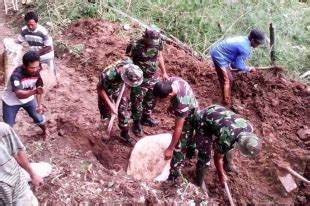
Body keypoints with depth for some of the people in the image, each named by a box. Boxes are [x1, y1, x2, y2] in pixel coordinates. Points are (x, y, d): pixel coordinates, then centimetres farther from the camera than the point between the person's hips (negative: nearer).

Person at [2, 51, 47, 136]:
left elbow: (39, 89, -6)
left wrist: (39, 104, -13)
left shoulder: (36, 72, -21)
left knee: (39, 118, 12)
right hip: (11, 101, -4)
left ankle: (45, 131, 43)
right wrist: (34, 91, -67)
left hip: (28, 98, 4)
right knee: (7, 126, 2)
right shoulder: (16, 75, -38)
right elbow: (19, 94, -50)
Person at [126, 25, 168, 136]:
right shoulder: (135, 46, -24)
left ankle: (146, 117, 43)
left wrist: (164, 73, 12)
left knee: (152, 99, 20)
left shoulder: (158, 43, -9)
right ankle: (137, 122, 27)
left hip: (153, 77, 5)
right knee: (137, 102, 6)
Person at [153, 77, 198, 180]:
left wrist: (170, 149, -27)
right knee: (188, 134, 32)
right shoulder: (172, 80, -28)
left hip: (189, 117, -8)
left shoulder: (182, 103, -46)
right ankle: (191, 150, 59)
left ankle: (174, 171, 18)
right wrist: (172, 105, 12)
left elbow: (178, 129, -36)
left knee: (179, 144, 1)